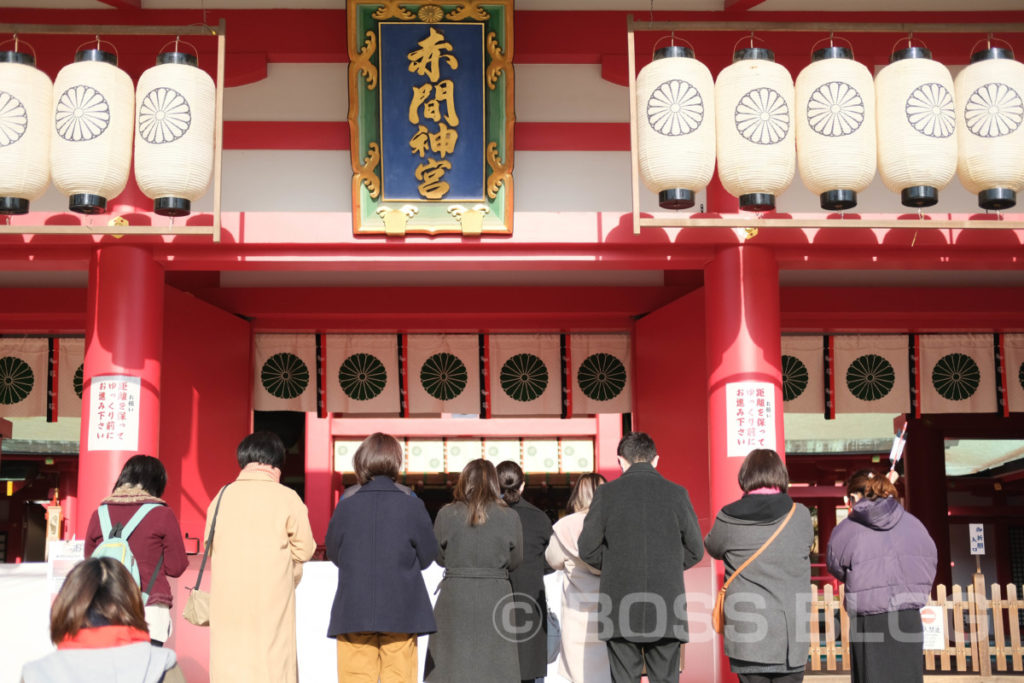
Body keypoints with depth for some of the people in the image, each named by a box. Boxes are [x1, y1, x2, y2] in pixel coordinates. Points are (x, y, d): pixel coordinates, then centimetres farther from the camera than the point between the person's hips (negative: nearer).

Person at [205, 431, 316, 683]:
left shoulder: (222, 496, 4)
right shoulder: (287, 498, -6)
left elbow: (210, 547, 9)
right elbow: (305, 550, -2)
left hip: (228, 600, 3)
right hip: (272, 602, -3)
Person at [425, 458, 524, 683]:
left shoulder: (446, 514, -3)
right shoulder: (509, 517, -3)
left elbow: (439, 557, 6)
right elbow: (514, 561, 5)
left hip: (454, 596, 0)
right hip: (495, 596, 0)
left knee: (449, 663, 7)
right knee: (494, 664, 5)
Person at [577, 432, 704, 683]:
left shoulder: (606, 493, -2)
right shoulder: (676, 493, 0)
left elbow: (587, 550, 1)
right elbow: (695, 551, 6)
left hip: (621, 608, 0)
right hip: (666, 610, 1)